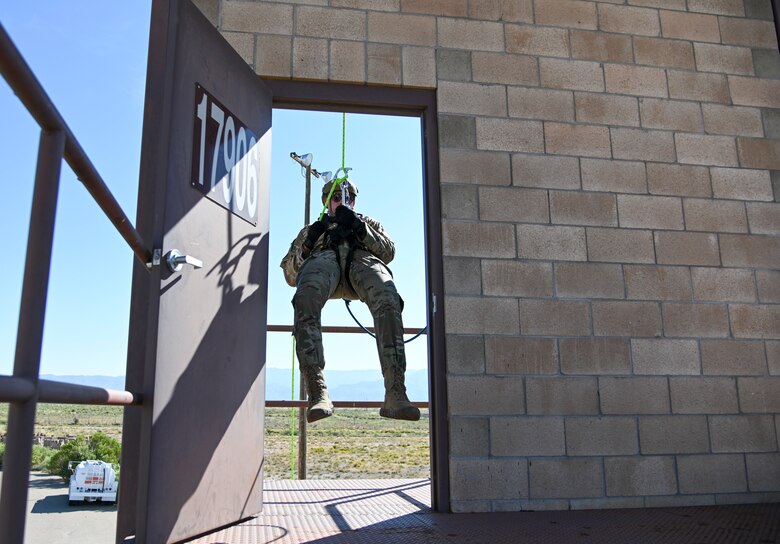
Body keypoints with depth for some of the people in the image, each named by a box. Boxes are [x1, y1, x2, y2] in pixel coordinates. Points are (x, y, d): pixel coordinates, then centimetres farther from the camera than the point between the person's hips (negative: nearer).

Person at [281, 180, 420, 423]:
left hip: (362, 258, 0)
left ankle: (395, 394, -45)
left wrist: (359, 227, 4)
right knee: (306, 298, -39)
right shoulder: (312, 228, 40)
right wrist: (307, 244, 8)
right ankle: (318, 393, -47)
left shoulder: (369, 222, 41)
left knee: (388, 301, -37)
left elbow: (389, 252, 18)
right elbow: (290, 274, 27)